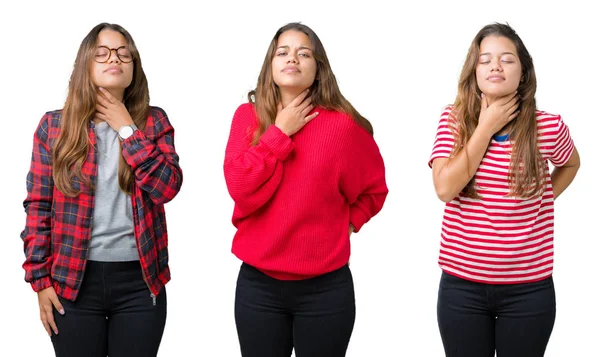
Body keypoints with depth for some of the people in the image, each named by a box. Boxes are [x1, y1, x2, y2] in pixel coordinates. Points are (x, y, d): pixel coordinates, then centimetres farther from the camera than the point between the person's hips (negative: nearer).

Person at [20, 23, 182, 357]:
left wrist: (127, 129, -11)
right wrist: (40, 278, -2)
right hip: (73, 280, 0)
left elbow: (167, 188, -11)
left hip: (140, 280, 1)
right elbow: (38, 207, 2)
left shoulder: (153, 121, 4)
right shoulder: (54, 125, 2)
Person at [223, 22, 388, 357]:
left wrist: (346, 223, -1)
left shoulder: (342, 124, -5)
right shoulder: (248, 116, 0)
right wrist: (279, 133, -13)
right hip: (258, 283, 1)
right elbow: (241, 190, -13)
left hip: (325, 287, -1)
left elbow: (374, 189, 11)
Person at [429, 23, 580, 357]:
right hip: (462, 286, 0)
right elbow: (445, 189, -16)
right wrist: (486, 128, -15)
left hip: (528, 289, 0)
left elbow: (570, 164, 18)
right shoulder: (453, 120, -3)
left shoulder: (549, 127, -5)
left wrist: (543, 201, 2)